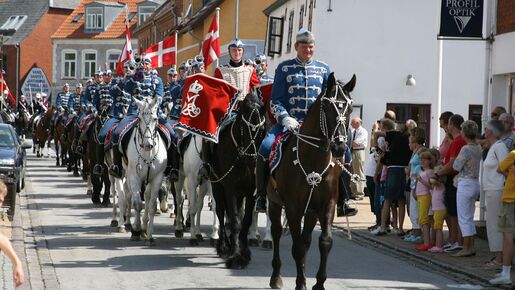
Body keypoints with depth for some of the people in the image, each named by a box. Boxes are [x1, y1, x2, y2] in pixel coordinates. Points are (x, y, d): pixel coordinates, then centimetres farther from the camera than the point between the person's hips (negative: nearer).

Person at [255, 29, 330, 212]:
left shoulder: (324, 69, 13)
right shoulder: (284, 68, 6)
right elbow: (275, 101, 2)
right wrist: (286, 118, -15)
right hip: (288, 120, -2)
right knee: (266, 148, -25)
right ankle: (261, 195, -9)